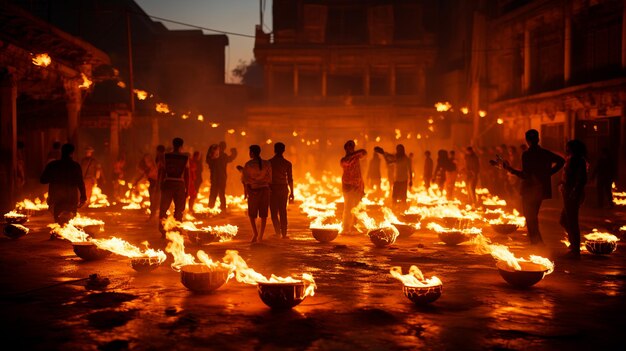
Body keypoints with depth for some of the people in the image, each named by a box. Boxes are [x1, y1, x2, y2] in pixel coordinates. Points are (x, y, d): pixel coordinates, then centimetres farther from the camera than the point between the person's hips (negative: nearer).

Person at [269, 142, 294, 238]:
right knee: (283, 212, 9)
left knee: (274, 212, 7)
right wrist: (292, 192, 6)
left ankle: (278, 232, -3)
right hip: (284, 189, 2)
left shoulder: (269, 162, -4)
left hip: (273, 189, -2)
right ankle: (284, 233, 8)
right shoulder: (287, 163, -1)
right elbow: (290, 179, -1)